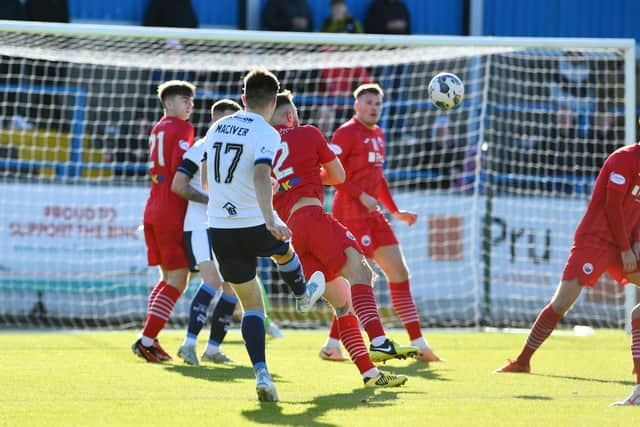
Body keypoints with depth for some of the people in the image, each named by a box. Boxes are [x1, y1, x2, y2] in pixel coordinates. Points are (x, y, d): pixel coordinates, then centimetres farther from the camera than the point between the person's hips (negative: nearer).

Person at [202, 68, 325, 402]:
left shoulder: (216, 129, 7)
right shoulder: (266, 134, -12)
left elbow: (205, 182, 19)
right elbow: (261, 176, -30)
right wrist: (270, 219, -40)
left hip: (219, 229, 4)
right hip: (255, 226, -4)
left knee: (251, 304, 11)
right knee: (284, 248, 34)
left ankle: (261, 372, -4)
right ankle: (303, 295, 63)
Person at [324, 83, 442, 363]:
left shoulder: (377, 134, 17)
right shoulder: (346, 133, -9)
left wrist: (395, 211, 23)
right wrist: (361, 196, -23)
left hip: (372, 214, 9)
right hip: (350, 212, -9)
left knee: (399, 273, 5)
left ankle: (418, 343, 6)